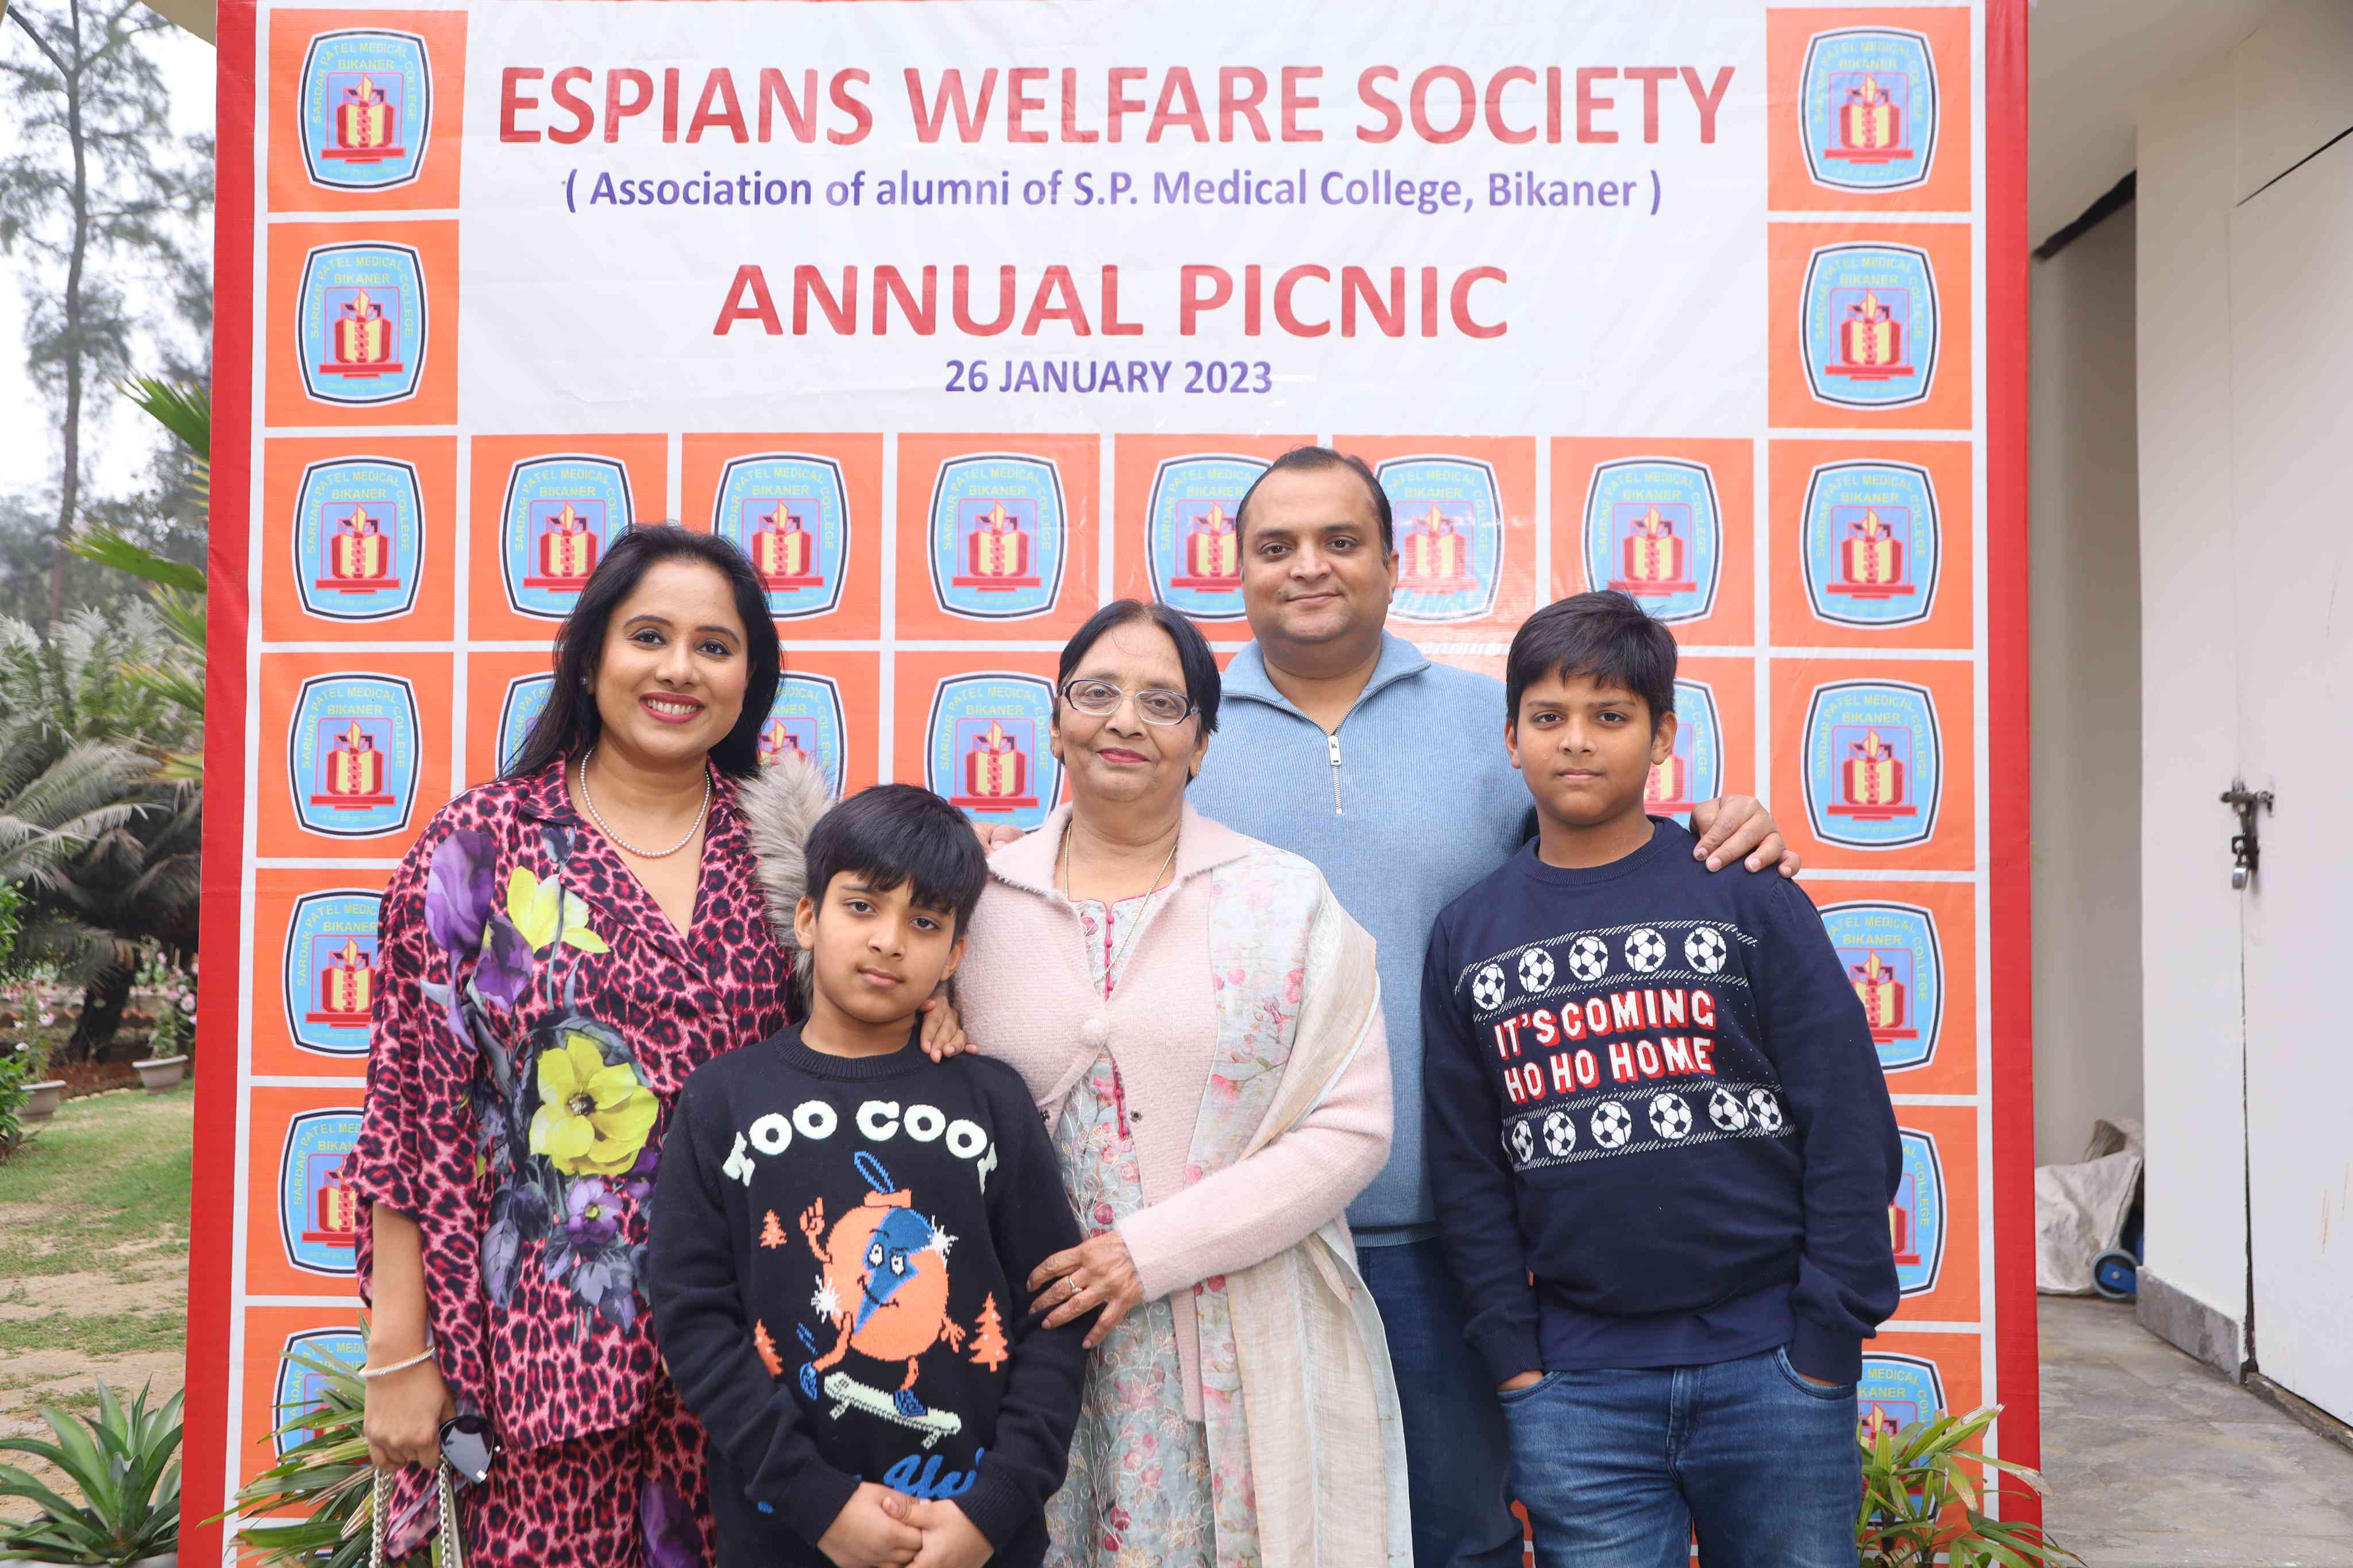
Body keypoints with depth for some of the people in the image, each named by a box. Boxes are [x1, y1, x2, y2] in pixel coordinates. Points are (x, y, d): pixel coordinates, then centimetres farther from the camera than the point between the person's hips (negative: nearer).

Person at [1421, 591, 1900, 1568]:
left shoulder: (1746, 897, -1)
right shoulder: (1469, 935, 5)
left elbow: (1850, 1129, -3)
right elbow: (1467, 1168, 6)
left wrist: (1828, 1342, -6)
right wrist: (1513, 1360, 0)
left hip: (1767, 1364, -1)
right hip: (1576, 1387, 1)